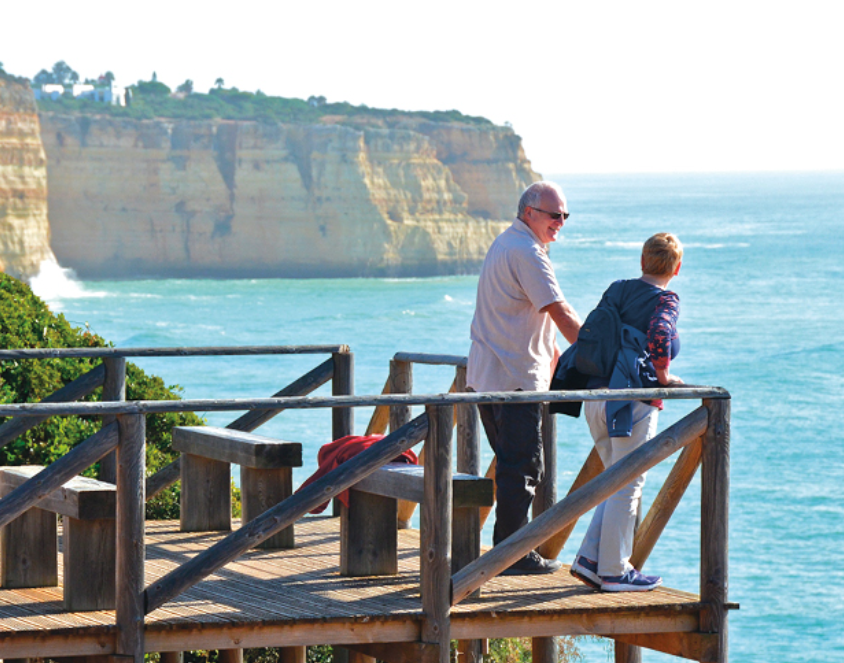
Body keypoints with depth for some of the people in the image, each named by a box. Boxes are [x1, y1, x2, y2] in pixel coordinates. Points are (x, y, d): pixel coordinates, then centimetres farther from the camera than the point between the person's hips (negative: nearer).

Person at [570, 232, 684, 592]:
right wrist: (662, 378, -12)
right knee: (627, 486, 1)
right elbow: (659, 335, -25)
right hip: (631, 401, -7)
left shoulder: (616, 290, 13)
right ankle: (614, 571, 4)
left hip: (595, 397, 7)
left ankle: (590, 559, 12)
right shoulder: (665, 300, -5)